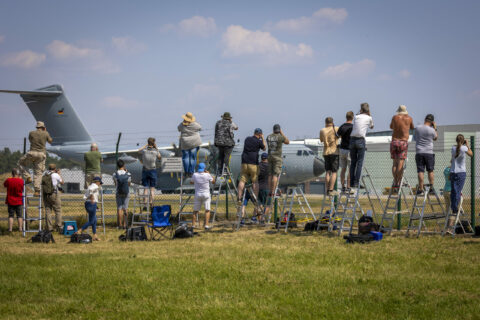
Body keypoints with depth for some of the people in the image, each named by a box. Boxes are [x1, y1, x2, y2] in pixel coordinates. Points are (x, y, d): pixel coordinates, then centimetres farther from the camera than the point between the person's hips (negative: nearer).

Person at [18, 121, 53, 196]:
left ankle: (27, 178, 6)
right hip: (42, 154, 1)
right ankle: (36, 191, -4)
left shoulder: (31, 133, 1)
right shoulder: (45, 134, 1)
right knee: (38, 173, 6)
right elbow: (50, 141, 18)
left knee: (21, 163, 24)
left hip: (32, 153, -1)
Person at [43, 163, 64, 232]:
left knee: (48, 211, 5)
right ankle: (58, 227, -3)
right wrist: (59, 174, 20)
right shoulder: (56, 175, -6)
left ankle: (49, 228, 3)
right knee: (58, 211, 2)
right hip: (54, 194, -4)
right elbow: (62, 182, 8)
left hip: (45, 195, 4)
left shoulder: (44, 175, 5)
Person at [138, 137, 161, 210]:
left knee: (146, 188, 6)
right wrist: (156, 148, 8)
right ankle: (151, 204, -1)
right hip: (153, 171, -1)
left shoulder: (144, 150, -7)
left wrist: (146, 145, 19)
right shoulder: (155, 151, -10)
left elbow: (139, 151, 17)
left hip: (145, 171, 1)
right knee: (152, 188, 5)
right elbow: (160, 157, 11)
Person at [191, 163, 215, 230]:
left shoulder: (195, 175, -6)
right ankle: (206, 224, -9)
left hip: (197, 194, 2)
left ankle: (194, 224, 12)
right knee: (207, 210, 0)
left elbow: (191, 182, 13)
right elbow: (213, 181, 6)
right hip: (206, 194, -2)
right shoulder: (207, 175, -10)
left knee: (195, 210, 12)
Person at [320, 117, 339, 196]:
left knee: (328, 172, 8)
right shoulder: (336, 129, -5)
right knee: (334, 172, -3)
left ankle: (328, 190, 6)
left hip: (326, 153, 4)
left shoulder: (322, 131, 4)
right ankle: (331, 190, -10)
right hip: (334, 152, -4)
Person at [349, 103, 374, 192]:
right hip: (361, 140, -3)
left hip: (352, 139, 3)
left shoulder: (356, 117, 10)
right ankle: (356, 183, -6)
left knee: (353, 162, 8)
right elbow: (371, 127, 22)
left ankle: (351, 184, 7)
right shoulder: (369, 118, 5)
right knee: (359, 162, 0)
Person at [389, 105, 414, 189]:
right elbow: (412, 128, 23)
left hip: (394, 141, 2)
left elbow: (391, 127, 22)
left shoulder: (395, 117, 4)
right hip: (403, 142, -2)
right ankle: (398, 183, -12)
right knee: (400, 163, -6)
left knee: (395, 163, 9)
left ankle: (395, 182, 5)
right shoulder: (409, 118, 2)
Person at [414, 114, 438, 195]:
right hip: (429, 152, -1)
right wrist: (435, 128, 18)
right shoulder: (431, 130, -5)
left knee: (420, 171, -2)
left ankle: (421, 189, -5)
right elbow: (435, 138, 13)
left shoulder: (417, 128, 2)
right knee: (430, 171, 10)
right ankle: (431, 188, 14)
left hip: (419, 152, 1)